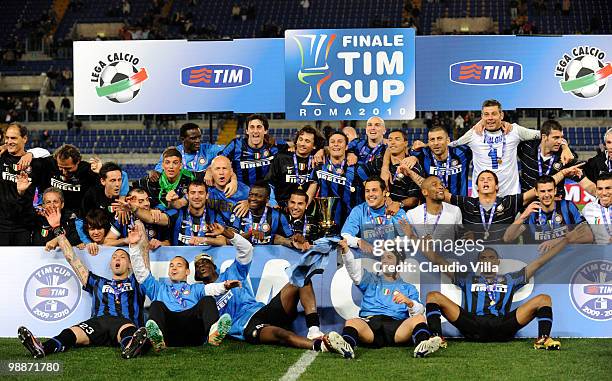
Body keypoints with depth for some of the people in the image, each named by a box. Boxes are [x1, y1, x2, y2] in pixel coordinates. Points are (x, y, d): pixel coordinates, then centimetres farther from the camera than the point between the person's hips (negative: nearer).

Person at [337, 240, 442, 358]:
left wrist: (409, 303, -11)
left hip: (397, 326, 0)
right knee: (352, 322, -32)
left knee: (419, 318, -28)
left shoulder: (409, 288, 29)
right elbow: (355, 272, 11)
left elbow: (420, 312, 12)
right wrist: (346, 251, -8)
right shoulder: (371, 280, 32)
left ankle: (422, 347, -57)